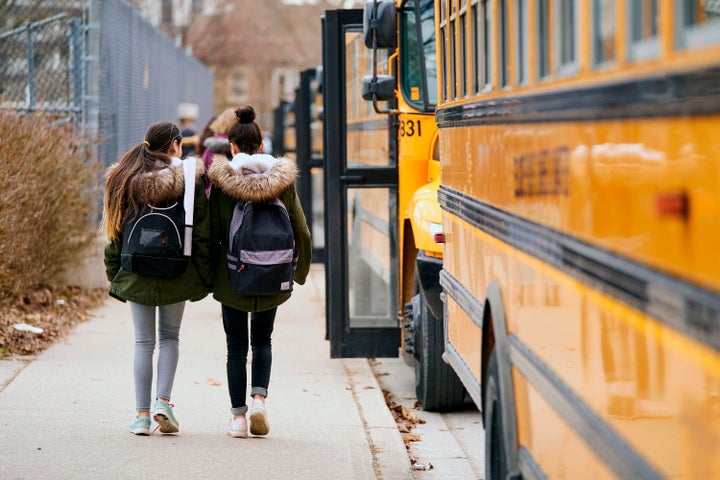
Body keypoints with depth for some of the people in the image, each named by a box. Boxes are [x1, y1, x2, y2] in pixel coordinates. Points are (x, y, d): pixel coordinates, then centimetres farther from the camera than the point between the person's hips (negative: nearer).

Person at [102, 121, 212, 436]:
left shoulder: (123, 178, 4)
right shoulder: (187, 177, -5)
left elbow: (114, 229, 6)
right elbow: (202, 229, -6)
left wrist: (115, 275, 12)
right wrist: (204, 276, 0)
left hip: (135, 271, 2)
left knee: (143, 342, 6)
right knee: (170, 337, 13)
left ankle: (142, 414, 2)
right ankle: (163, 401, -3)